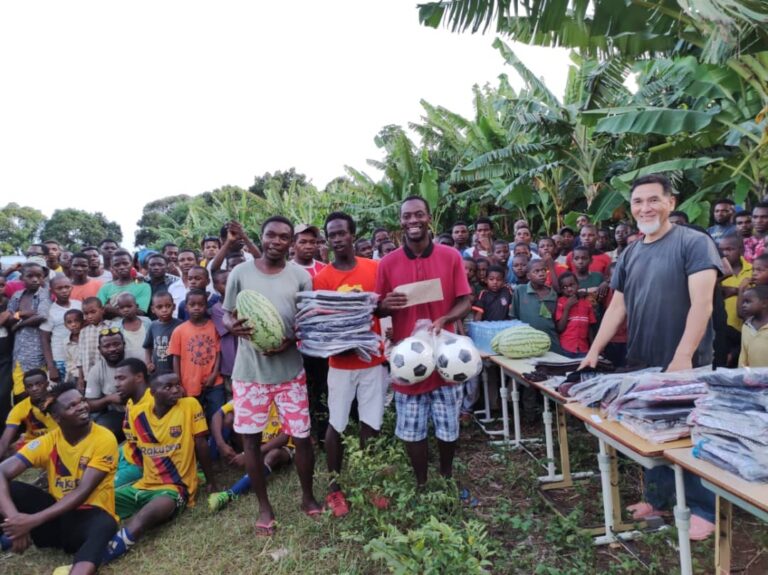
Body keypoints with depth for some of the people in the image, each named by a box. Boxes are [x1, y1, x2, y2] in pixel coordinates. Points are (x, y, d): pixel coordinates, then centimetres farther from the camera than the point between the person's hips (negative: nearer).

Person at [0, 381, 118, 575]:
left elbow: (83, 491, -19)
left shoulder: (104, 439, -13)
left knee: (104, 525, -41)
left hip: (88, 515, -4)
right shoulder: (47, 442, -2)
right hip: (57, 513, 4)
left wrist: (34, 520, -28)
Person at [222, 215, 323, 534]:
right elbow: (227, 314, 6)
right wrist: (232, 325, -18)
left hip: (290, 371, 0)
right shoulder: (240, 273, -1)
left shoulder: (300, 276, 0)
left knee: (302, 436, 6)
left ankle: (308, 496, 31)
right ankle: (264, 506, 28)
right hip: (248, 371, 1)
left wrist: (290, 341, -17)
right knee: (251, 439, 8)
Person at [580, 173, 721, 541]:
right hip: (643, 364, 6)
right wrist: (594, 351, 5)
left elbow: (701, 304, -18)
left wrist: (683, 357, -24)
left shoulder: (694, 243, -10)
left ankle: (703, 509, 24)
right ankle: (656, 498, 34)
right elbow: (617, 307, 11)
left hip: (686, 364, -6)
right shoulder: (630, 254, 9)